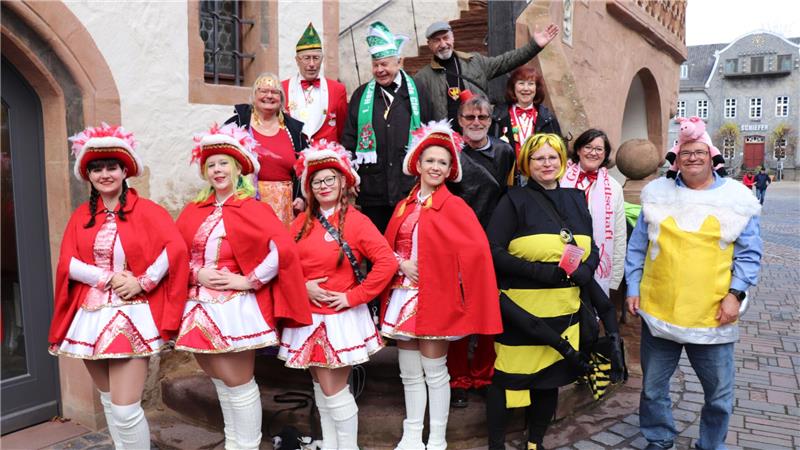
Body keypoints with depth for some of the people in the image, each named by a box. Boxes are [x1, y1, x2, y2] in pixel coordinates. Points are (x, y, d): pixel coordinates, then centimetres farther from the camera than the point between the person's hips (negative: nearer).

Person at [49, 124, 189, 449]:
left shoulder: (145, 210, -3)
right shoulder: (81, 216, 11)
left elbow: (176, 249, -14)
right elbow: (67, 262, 1)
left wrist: (142, 283, -16)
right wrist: (108, 278, -11)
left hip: (131, 316, -5)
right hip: (90, 316, 5)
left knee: (125, 409, -8)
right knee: (109, 402, 16)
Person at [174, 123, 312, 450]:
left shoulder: (253, 209, -6)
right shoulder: (193, 211, 10)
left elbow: (283, 249, -18)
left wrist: (249, 281, -16)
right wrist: (196, 274, -6)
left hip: (236, 306, -5)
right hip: (201, 307, 5)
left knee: (238, 382, 2)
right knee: (221, 380, 15)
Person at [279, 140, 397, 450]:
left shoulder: (356, 221, -9)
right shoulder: (302, 222, 7)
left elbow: (387, 262, -17)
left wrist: (354, 297, -16)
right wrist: (302, 286, -9)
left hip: (341, 317, -5)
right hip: (309, 316, 5)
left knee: (334, 389, -1)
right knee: (320, 386, 15)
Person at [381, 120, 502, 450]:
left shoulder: (455, 207, -4)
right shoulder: (404, 206, 11)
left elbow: (476, 249, -13)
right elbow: (387, 247, 12)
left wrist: (453, 277, -11)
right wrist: (401, 263, -7)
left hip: (435, 297, -5)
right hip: (403, 295, 5)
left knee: (434, 372, 3)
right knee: (409, 372, 11)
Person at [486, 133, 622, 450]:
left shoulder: (576, 199, 11)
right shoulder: (514, 200, -4)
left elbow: (592, 250, 14)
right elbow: (493, 251, -11)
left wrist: (585, 269, -9)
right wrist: (539, 271, -21)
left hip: (565, 310, 5)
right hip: (521, 310, -5)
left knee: (551, 377, 15)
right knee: (509, 377, 3)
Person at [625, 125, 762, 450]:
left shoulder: (735, 197, 2)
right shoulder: (658, 193, 5)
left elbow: (749, 254, 2)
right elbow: (637, 247, 8)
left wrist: (735, 293, -8)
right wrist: (632, 288, 4)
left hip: (713, 316, -1)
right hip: (658, 312, 1)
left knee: (719, 393, 11)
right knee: (653, 387, 13)